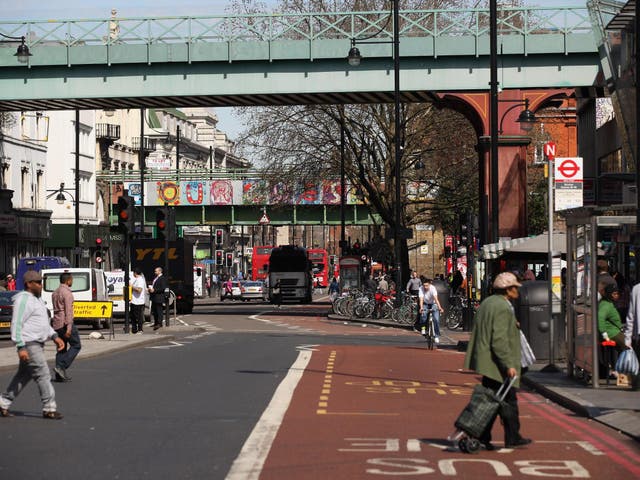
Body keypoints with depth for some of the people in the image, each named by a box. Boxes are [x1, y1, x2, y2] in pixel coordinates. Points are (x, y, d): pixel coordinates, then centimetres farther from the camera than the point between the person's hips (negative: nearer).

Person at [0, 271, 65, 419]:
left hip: (37, 344, 10)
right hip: (29, 345, -10)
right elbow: (16, 324, -20)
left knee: (23, 376, 14)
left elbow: (43, 322, 24)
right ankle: (49, 409, -3)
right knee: (43, 374, -8)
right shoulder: (23, 300, -15)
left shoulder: (36, 299, 17)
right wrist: (21, 347, -24)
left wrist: (55, 337, 13)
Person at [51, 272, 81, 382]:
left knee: (61, 348, 11)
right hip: (65, 323, -9)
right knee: (76, 345, 1)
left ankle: (60, 375, 7)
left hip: (56, 323, 9)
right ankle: (61, 367, -11)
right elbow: (68, 311, -19)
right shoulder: (67, 293, -13)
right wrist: (69, 327, -24)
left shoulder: (55, 292, 15)